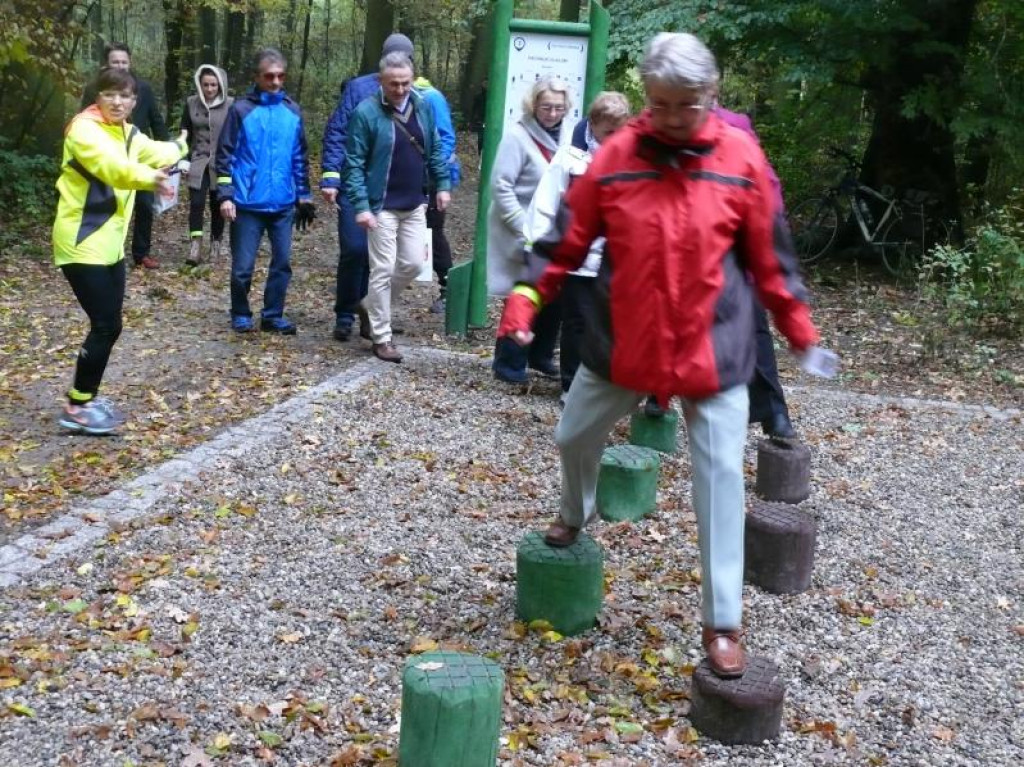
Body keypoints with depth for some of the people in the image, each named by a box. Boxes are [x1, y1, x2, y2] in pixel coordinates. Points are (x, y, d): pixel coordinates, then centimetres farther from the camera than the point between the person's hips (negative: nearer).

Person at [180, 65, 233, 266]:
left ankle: (216, 243, 25)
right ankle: (195, 247, -15)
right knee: (196, 203, -12)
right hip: (198, 161, 1)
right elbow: (185, 133, 9)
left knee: (217, 205, 8)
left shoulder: (230, 105, -4)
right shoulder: (191, 103, 3)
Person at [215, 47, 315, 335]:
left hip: (283, 204, 3)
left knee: (282, 262, 7)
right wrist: (225, 195, -10)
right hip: (247, 203, -3)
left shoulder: (293, 111, 6)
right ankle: (241, 315, 21)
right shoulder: (241, 109, -5)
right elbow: (225, 154, -4)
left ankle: (273, 315, 20)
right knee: (243, 266, 2)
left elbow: (300, 157, 13)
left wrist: (304, 196, 12)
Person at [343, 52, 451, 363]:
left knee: (412, 264, 9)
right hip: (382, 206, -6)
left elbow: (435, 149, 15)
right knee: (383, 270, -2)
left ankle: (373, 306, 32)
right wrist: (361, 205, -19)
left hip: (415, 205, 6)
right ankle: (381, 338, 8)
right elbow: (354, 163, -13)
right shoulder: (366, 113, -13)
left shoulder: (423, 107, 4)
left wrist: (442, 184, 7)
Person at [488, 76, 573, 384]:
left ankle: (540, 354, 27)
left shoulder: (566, 135, 5)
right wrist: (525, 229, -18)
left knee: (555, 295, 10)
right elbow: (501, 187, -16)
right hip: (523, 236, -6)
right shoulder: (518, 136, -13)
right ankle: (509, 363, 14)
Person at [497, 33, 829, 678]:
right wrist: (525, 301, -8)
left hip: (713, 348, -2)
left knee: (721, 477, -3)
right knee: (574, 437, 18)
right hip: (621, 342, 2)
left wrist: (800, 328, 6)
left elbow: (770, 256, 2)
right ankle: (576, 515, 53)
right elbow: (568, 238, 0)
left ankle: (722, 625, 6)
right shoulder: (615, 158, -6)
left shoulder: (742, 160, -7)